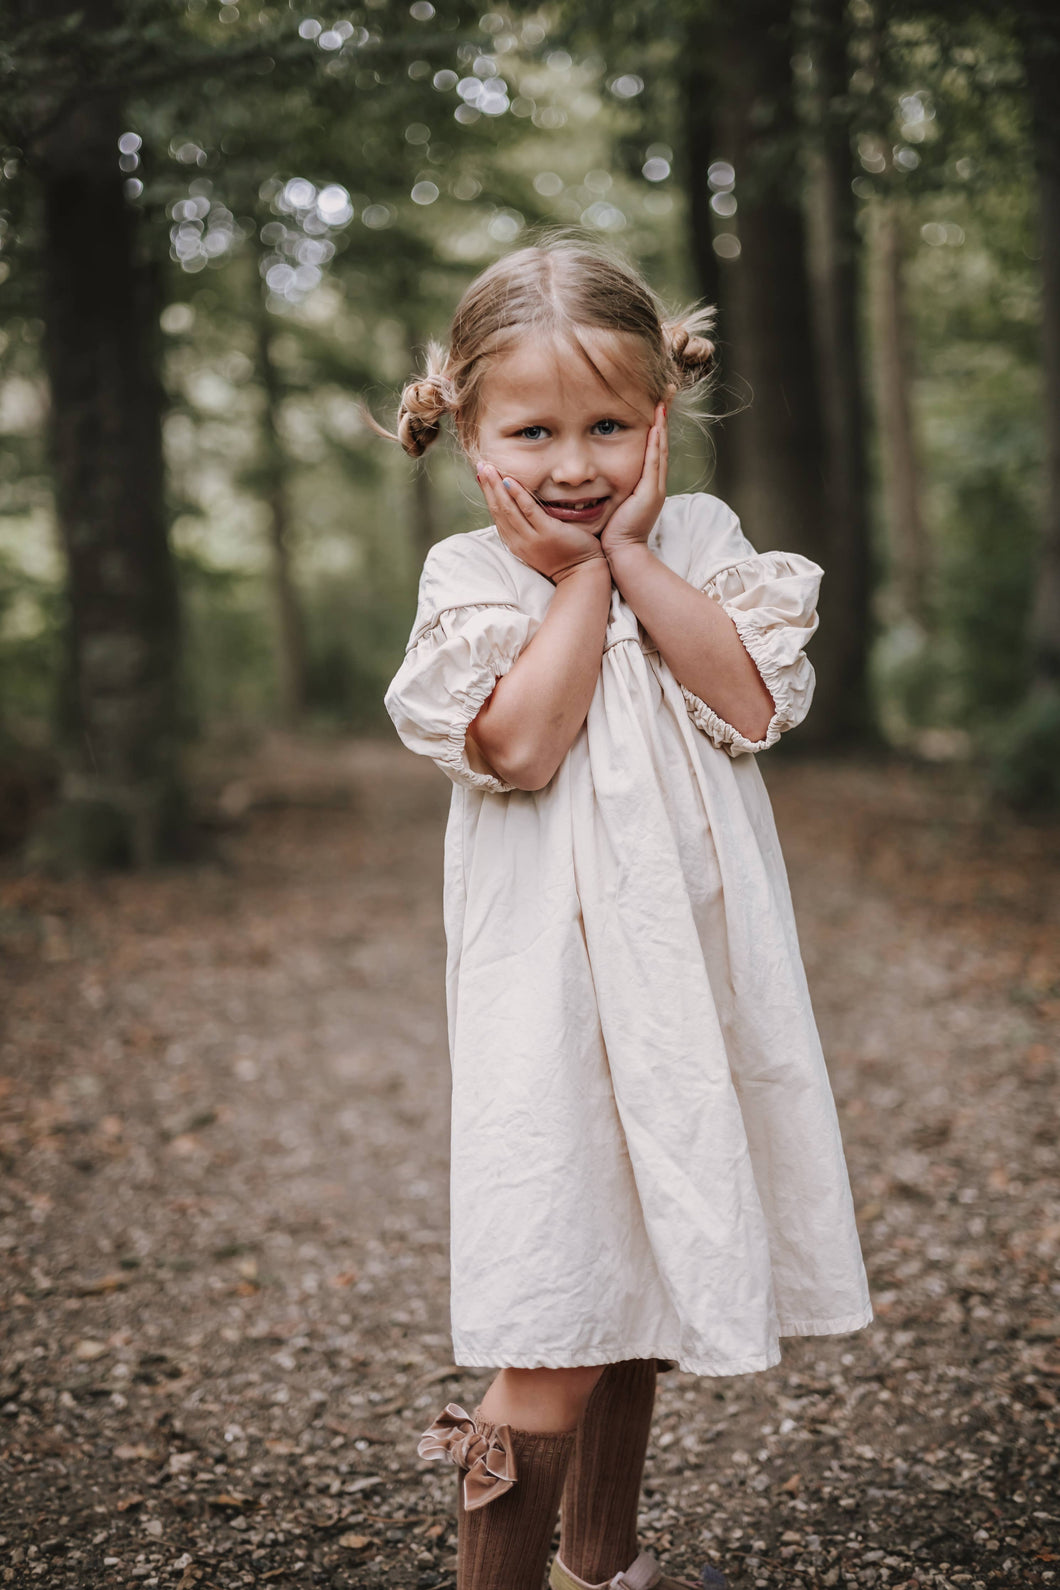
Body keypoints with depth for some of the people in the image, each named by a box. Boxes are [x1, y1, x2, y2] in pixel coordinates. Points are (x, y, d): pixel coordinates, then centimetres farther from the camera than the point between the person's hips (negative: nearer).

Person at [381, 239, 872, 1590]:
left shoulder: (701, 537, 5)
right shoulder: (468, 576, -3)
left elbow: (757, 701, -10)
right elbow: (523, 743, -19)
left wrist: (631, 552, -11)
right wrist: (582, 568, -11)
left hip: (694, 967, 4)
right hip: (554, 987, -4)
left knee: (641, 1286, 19)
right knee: (552, 1343, -6)